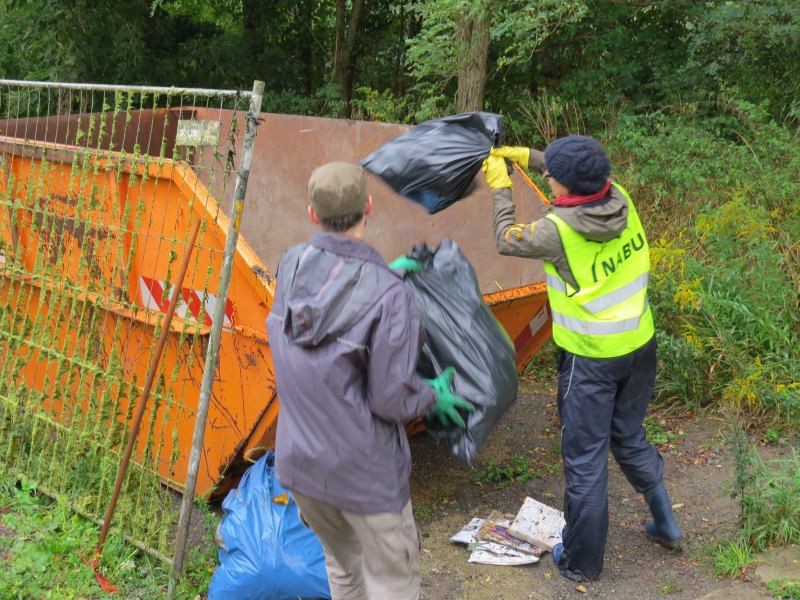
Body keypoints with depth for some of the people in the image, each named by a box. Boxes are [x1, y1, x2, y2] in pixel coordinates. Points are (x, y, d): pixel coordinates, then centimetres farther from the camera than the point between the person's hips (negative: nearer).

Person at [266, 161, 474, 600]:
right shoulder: (389, 295, -23)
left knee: (344, 563, 27)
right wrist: (434, 397, 1)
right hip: (363, 471, -6)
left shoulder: (291, 265, -7)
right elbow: (390, 400, -19)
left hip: (298, 460, 6)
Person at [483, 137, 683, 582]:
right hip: (640, 345, 6)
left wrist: (500, 187, 6)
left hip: (590, 360, -6)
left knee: (585, 459, 8)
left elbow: (507, 240, -6)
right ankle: (667, 523, 39)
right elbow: (587, 178, 15)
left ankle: (582, 562, 22)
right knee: (630, 437, 26)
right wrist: (528, 156, 16)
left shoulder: (560, 230, -25)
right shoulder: (621, 200, -8)